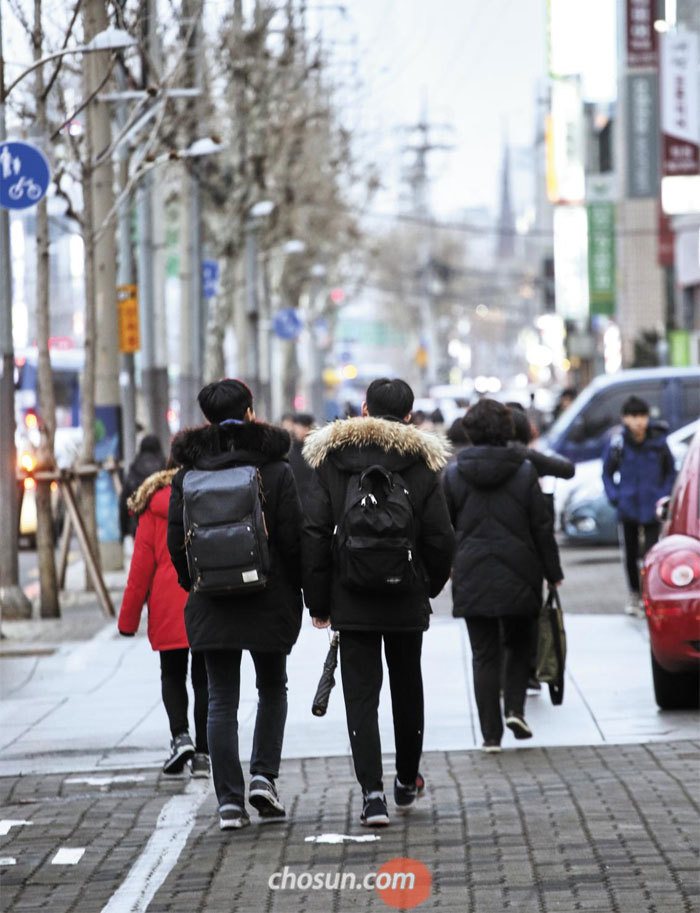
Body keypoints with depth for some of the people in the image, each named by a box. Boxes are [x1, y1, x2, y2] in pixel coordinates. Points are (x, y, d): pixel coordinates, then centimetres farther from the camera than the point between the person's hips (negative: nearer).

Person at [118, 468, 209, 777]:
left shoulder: (154, 507, 1)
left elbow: (141, 566, 0)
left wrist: (129, 618, 4)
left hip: (168, 608, -1)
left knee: (172, 676, 12)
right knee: (204, 679, 7)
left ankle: (181, 736, -10)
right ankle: (202, 753, 2)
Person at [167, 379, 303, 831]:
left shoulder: (188, 472, 0)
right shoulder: (275, 468, -7)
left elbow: (176, 540, 1)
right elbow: (293, 536, -8)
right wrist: (300, 587, 6)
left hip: (211, 603, 1)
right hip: (270, 599, -1)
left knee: (222, 700, 4)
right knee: (273, 689, 18)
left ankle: (230, 801, 0)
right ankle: (264, 776, 4)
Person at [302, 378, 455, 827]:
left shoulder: (331, 458, -3)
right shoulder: (422, 461, -3)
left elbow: (314, 535, -5)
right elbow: (441, 537, -3)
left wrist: (317, 601, 1)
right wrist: (429, 587, 15)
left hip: (351, 602, -1)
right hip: (406, 601, 1)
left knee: (360, 694, 1)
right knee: (407, 687, 18)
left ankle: (372, 792, -10)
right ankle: (407, 782, 32)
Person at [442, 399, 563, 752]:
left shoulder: (453, 474, -2)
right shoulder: (524, 471, -4)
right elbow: (542, 526, -2)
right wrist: (552, 572, 7)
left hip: (472, 577, 0)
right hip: (517, 576, 0)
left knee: (484, 654, 5)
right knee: (518, 644, 19)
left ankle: (490, 732, 1)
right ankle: (515, 708, -1)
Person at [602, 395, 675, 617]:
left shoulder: (658, 442, -4)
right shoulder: (617, 443, -5)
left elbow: (670, 471, 9)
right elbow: (607, 472, 8)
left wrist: (664, 496, -1)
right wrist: (615, 497, -3)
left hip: (652, 509, -1)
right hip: (627, 508, 1)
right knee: (630, 554, 10)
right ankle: (634, 595, 27)